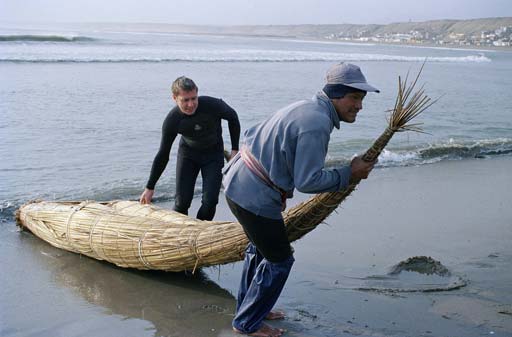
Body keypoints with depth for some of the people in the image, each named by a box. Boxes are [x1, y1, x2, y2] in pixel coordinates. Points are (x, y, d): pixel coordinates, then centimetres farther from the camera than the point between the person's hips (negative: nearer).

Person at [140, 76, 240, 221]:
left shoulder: (212, 105, -30)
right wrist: (150, 187, -9)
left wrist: (234, 149, -10)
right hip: (188, 153, 1)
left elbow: (232, 117, -7)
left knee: (210, 201, -11)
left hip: (213, 153, 0)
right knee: (182, 202, -9)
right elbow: (163, 155, -11)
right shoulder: (172, 121, -24)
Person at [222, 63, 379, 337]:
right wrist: (349, 174, -12)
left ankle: (248, 307, 45)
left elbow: (252, 134, 17)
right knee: (279, 260, 6)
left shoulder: (304, 108, 11)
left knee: (259, 249, 27)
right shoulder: (317, 124, -21)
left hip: (237, 184, 10)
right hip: (255, 198, -10)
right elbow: (307, 181, -23)